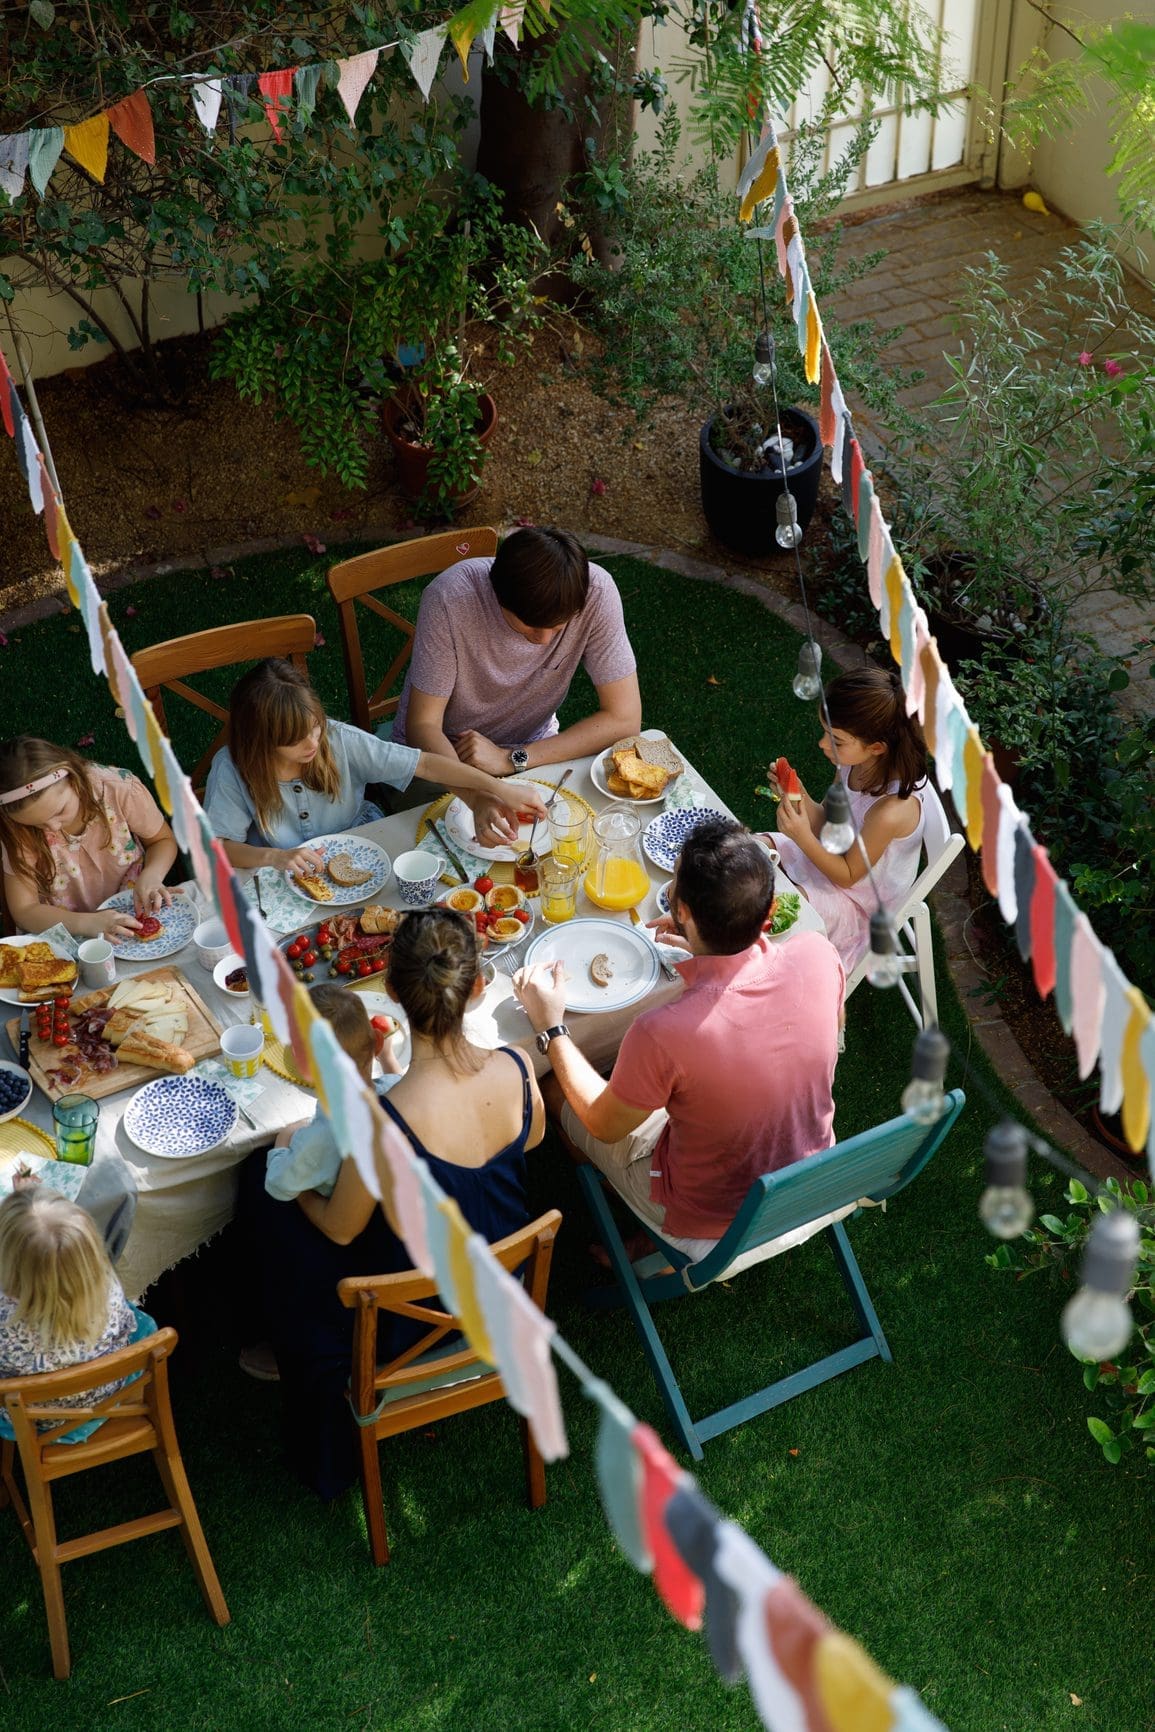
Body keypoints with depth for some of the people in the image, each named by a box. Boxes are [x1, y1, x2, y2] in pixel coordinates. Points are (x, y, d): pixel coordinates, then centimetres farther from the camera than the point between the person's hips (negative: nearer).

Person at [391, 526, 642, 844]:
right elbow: (423, 725, -24)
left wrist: (512, 759, -26)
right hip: (441, 750, -2)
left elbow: (624, 718, -20)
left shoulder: (595, 592, -25)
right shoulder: (450, 599, -30)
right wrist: (478, 797, -44)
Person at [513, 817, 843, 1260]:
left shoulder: (661, 1035, -37)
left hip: (712, 1228, -5)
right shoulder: (817, 955, -24)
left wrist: (549, 1026, -4)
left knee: (556, 1091, 18)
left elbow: (604, 1127, -15)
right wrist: (704, 942, 7)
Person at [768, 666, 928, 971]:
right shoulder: (854, 764, -17)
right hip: (830, 856, 7)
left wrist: (803, 838, -35)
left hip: (856, 904, -7)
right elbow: (828, 824, -1)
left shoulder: (891, 811, -39)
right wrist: (799, 796, -20)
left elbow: (848, 875, -23)